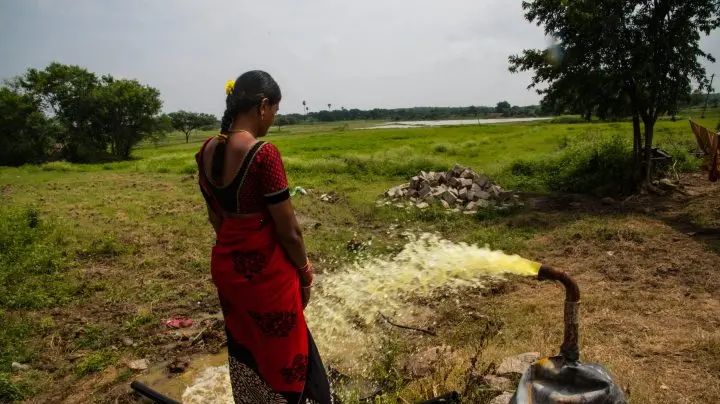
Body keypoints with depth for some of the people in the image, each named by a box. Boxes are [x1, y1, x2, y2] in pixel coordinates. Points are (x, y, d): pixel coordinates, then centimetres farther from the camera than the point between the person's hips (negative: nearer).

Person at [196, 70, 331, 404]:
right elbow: (288, 229, -18)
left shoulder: (207, 150, -1)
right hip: (264, 270, -7)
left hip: (224, 266, 7)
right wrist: (304, 271, -2)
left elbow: (214, 216, 9)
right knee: (282, 354, 14)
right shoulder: (263, 153, -24)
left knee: (243, 352, 25)